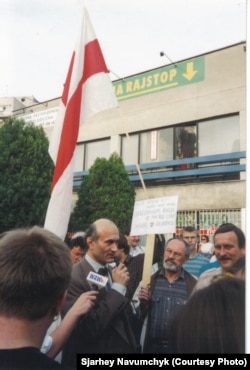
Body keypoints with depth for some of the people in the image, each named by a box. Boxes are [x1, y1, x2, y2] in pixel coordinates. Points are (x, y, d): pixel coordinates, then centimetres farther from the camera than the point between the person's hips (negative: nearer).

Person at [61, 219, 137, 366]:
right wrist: (118, 287, -24)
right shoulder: (74, 277, -23)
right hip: (92, 361, -7)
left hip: (123, 348, 7)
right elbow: (88, 328, -28)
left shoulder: (114, 271, 0)